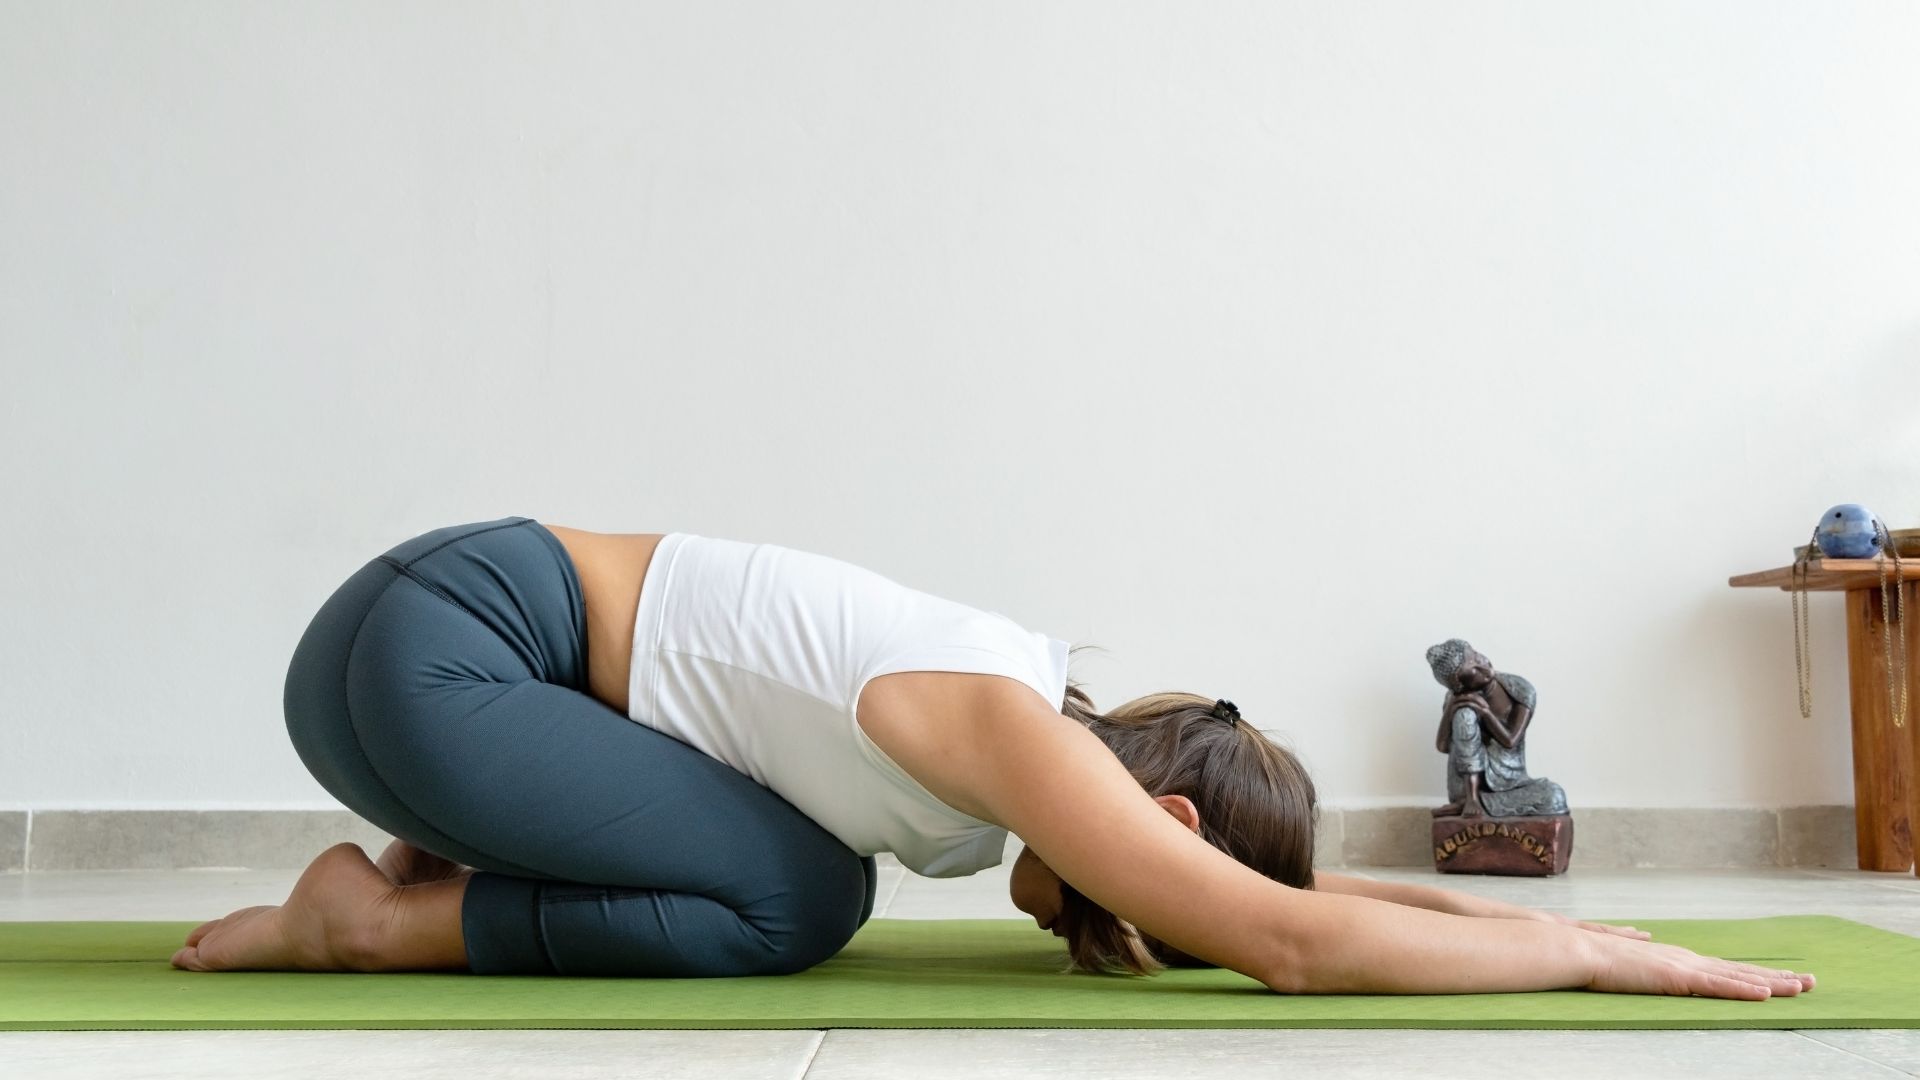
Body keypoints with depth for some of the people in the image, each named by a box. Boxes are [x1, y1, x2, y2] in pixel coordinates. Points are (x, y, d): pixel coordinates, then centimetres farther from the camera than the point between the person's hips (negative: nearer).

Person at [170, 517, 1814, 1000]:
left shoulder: (1034, 723, 3)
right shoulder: (1008, 730, -24)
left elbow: (1281, 882, 13)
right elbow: (1291, 938, -30)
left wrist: (1505, 907, 5)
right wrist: (1599, 953, -20)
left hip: (473, 625, 8)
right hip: (422, 645, -8)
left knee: (818, 891, 5)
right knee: (783, 910, -14)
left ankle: (454, 861, 16)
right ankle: (378, 918, 0)